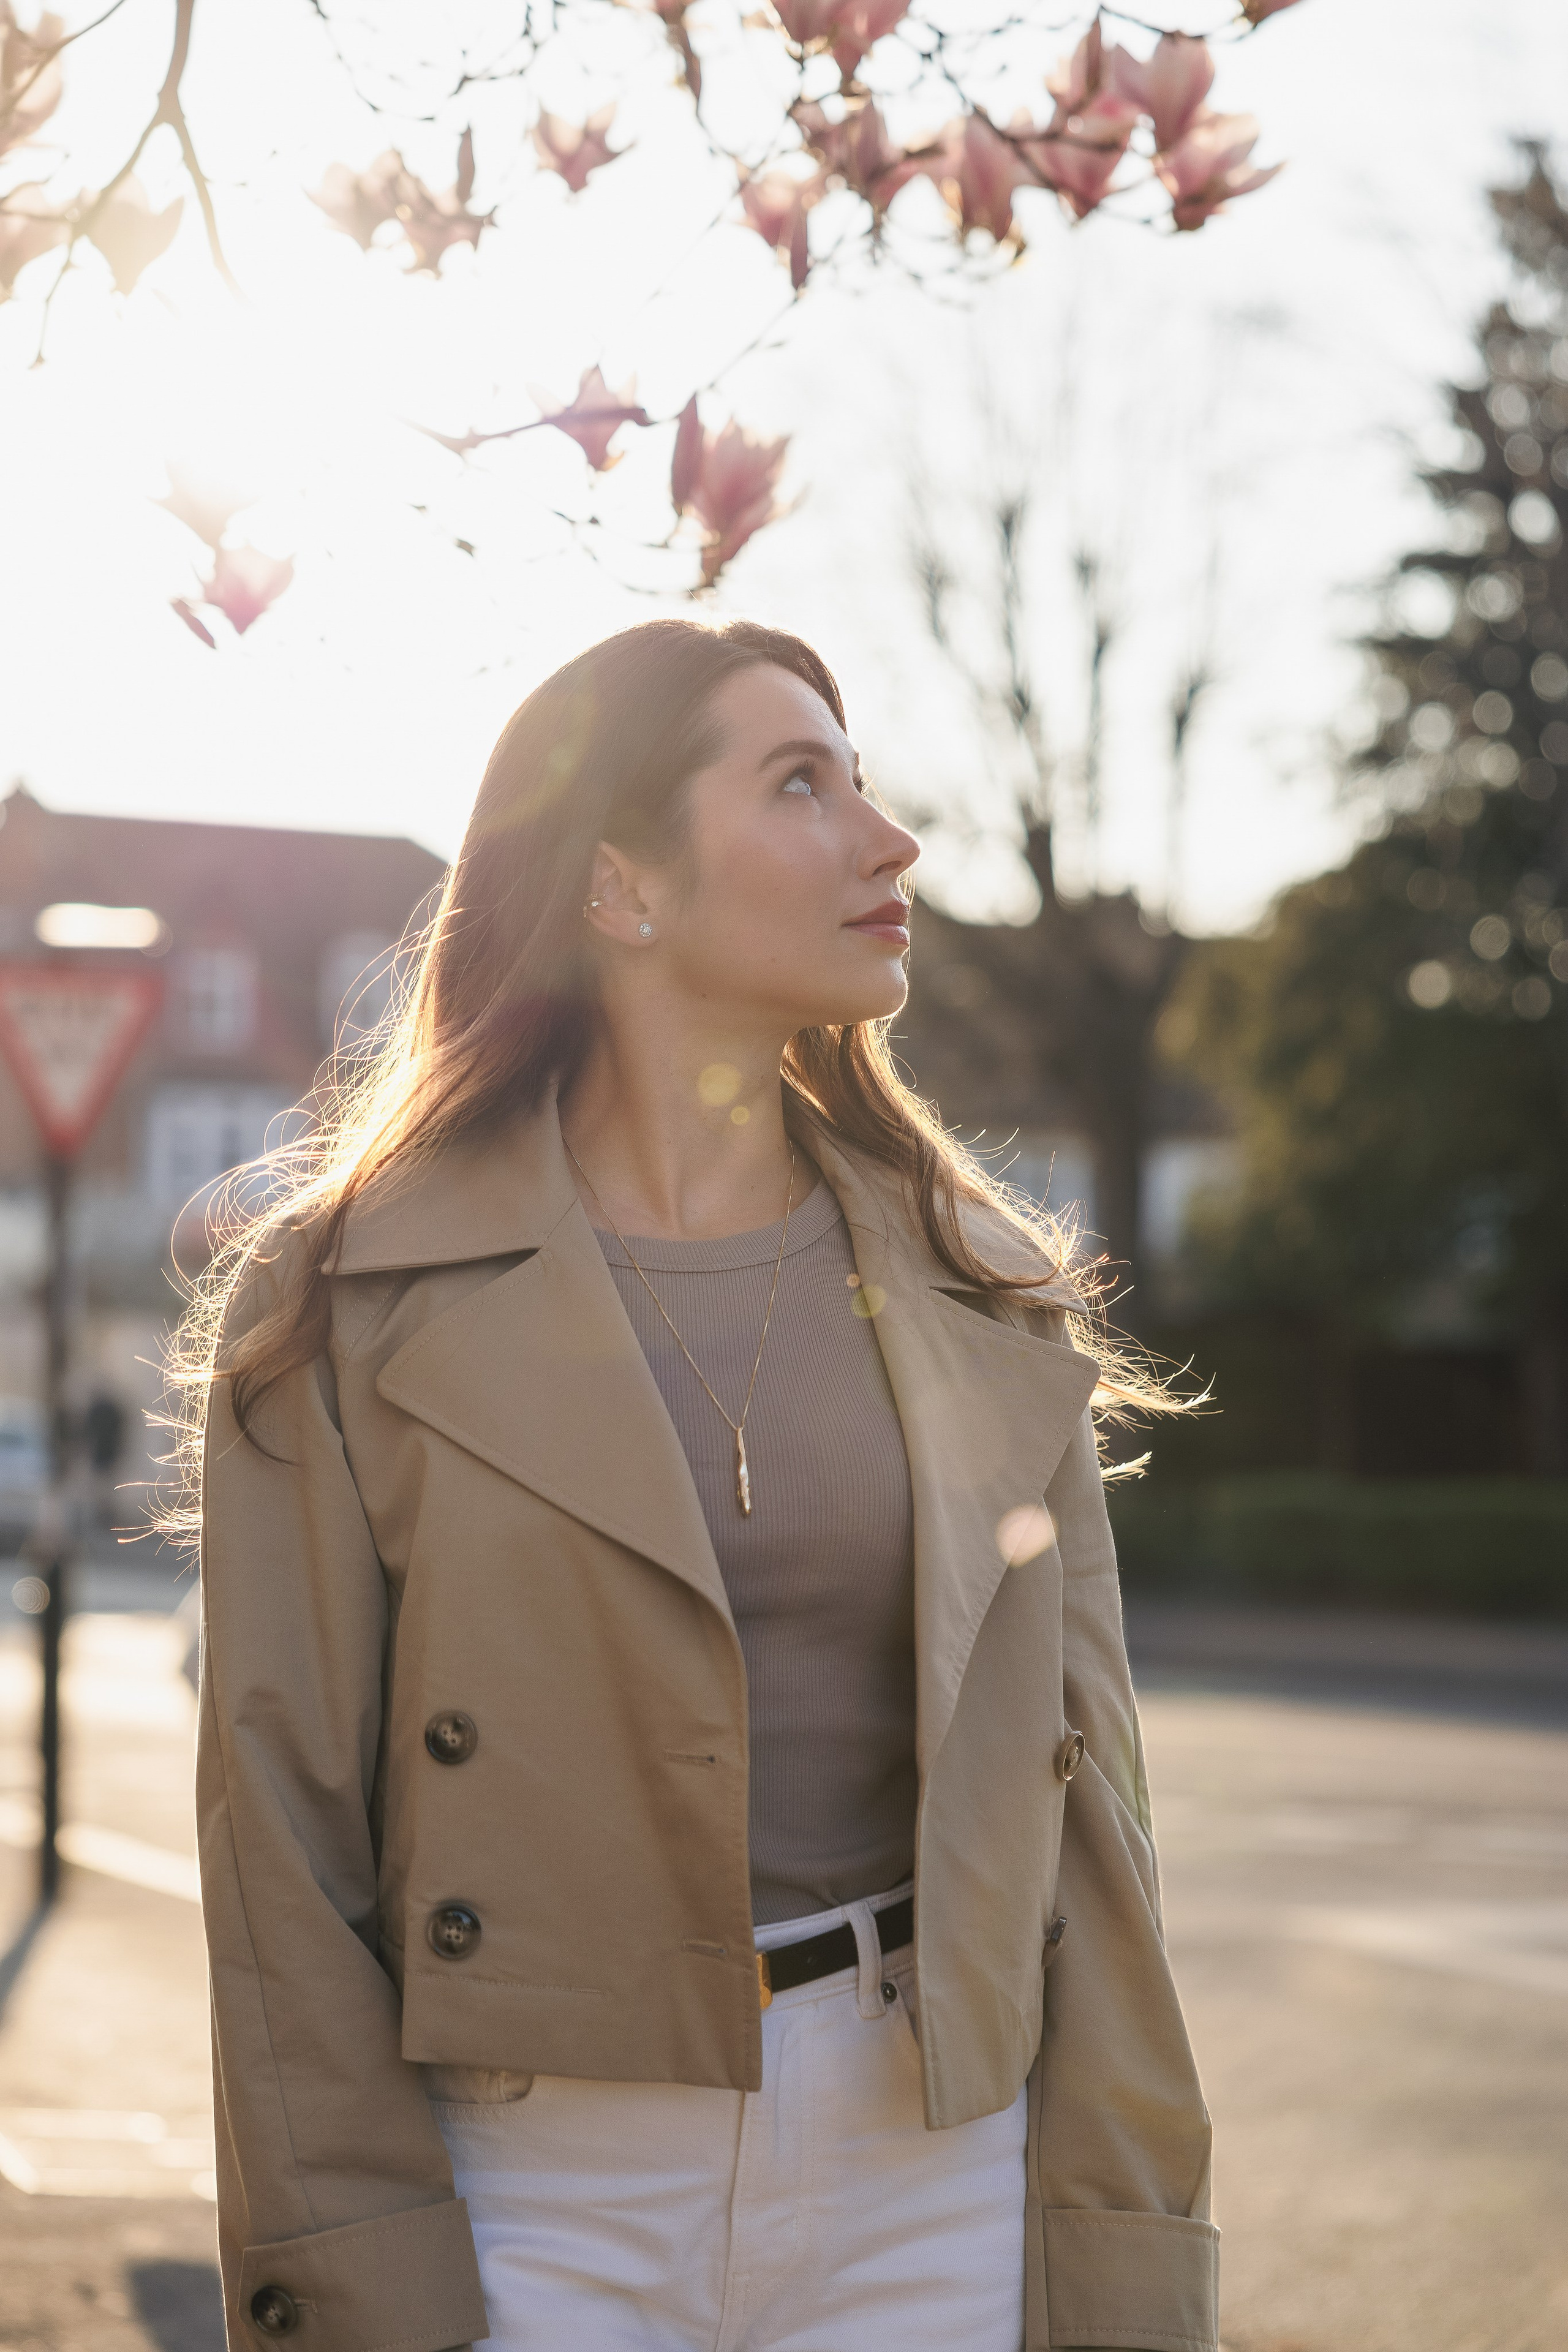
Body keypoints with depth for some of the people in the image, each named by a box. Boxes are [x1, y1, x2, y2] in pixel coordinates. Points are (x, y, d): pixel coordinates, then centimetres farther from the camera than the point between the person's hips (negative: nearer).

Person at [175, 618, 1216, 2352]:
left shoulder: (986, 1307, 5)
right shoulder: (352, 1304, -3)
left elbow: (1079, 1802, 5)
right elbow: (286, 1828, -5)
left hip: (930, 2188, 3)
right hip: (536, 2189, -2)